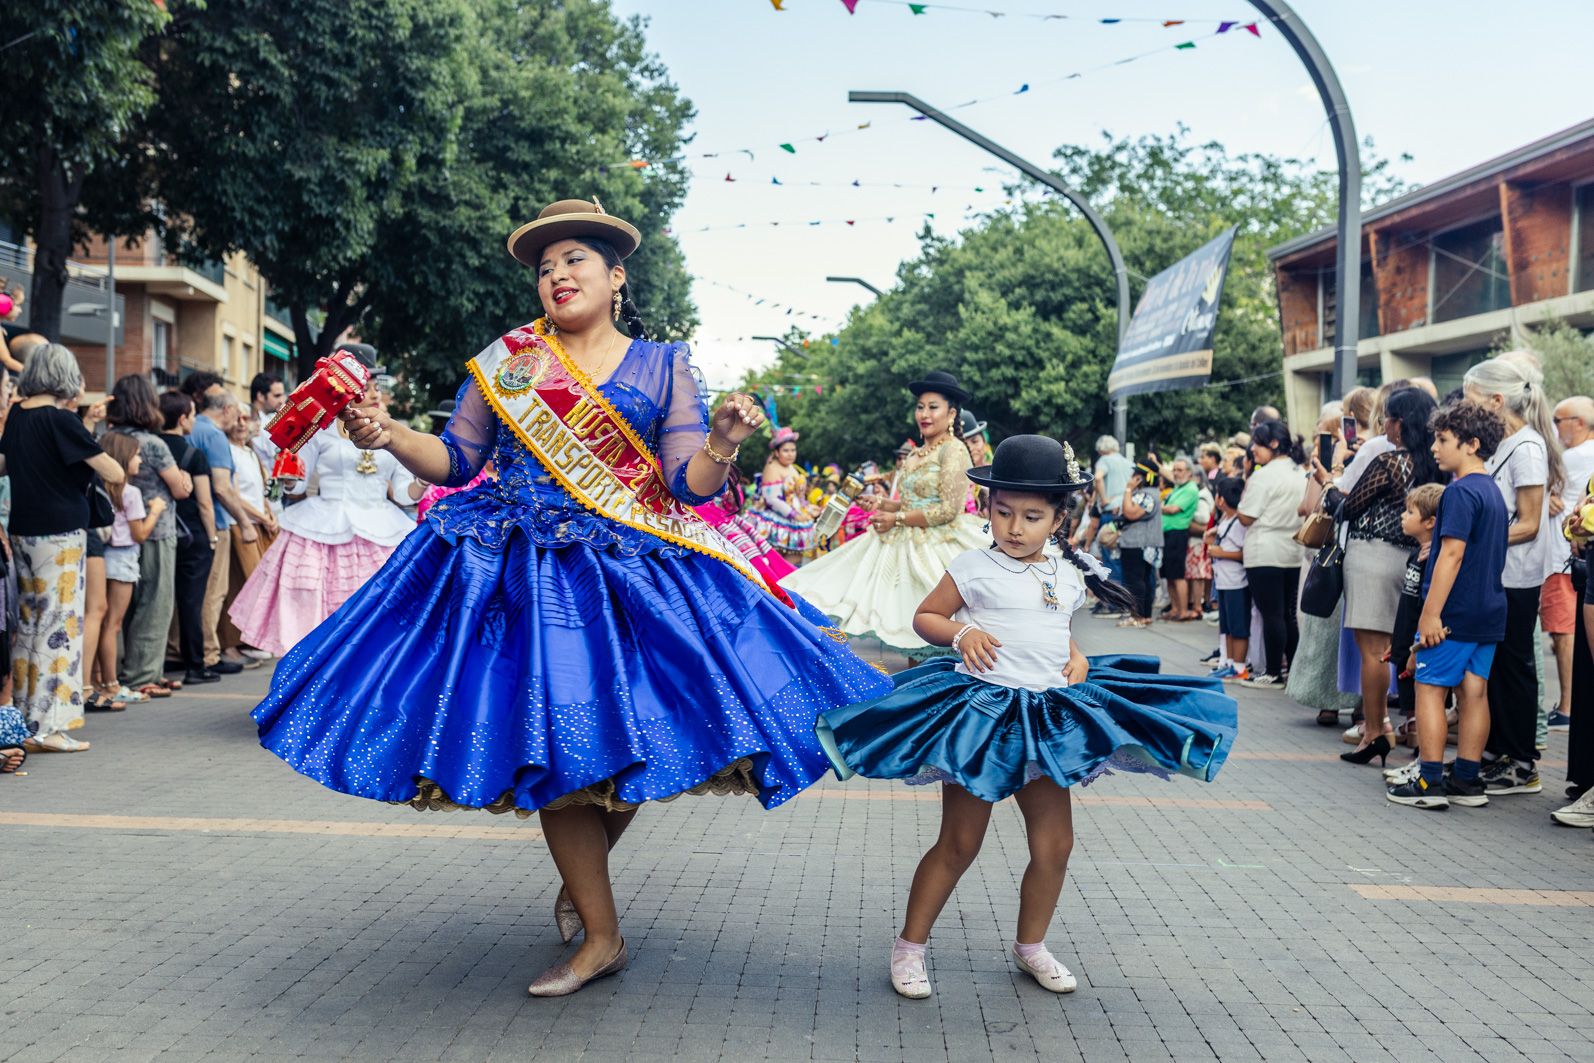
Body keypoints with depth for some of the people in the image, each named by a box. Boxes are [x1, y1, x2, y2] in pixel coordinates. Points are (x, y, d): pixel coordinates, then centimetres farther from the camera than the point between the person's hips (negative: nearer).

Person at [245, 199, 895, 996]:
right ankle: (601, 935, 10)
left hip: (631, 571, -1)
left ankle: (581, 880, 28)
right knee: (553, 743, -4)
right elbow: (457, 460, 9)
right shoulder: (504, 360, 10)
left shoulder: (663, 366, 5)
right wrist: (391, 436, -8)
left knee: (628, 740, -4)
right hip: (522, 571, 1)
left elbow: (690, 485, -1)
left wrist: (721, 447, -22)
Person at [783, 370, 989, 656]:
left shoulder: (953, 450, -11)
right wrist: (880, 503, 5)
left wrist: (897, 519, -12)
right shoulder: (916, 454, 15)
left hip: (938, 545, -8)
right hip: (907, 543, 8)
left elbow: (949, 509, -18)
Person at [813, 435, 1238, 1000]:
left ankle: (1031, 945, 29)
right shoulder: (974, 566, -6)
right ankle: (910, 945, 15)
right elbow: (925, 617, 2)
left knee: (1054, 845, 9)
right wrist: (961, 633, -16)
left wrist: (1078, 657, 5)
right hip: (980, 711, -5)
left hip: (1048, 716, 5)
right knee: (959, 844, 1)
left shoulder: (1069, 572, 7)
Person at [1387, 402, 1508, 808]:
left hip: (1456, 610, -9)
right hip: (1489, 610, 9)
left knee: (1430, 688, -2)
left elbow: (1452, 554, -21)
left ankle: (1430, 782, -3)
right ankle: (1467, 781, 13)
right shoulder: (1493, 492, 14)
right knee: (1474, 692, 9)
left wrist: (1431, 612, -21)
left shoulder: (1460, 492, -15)